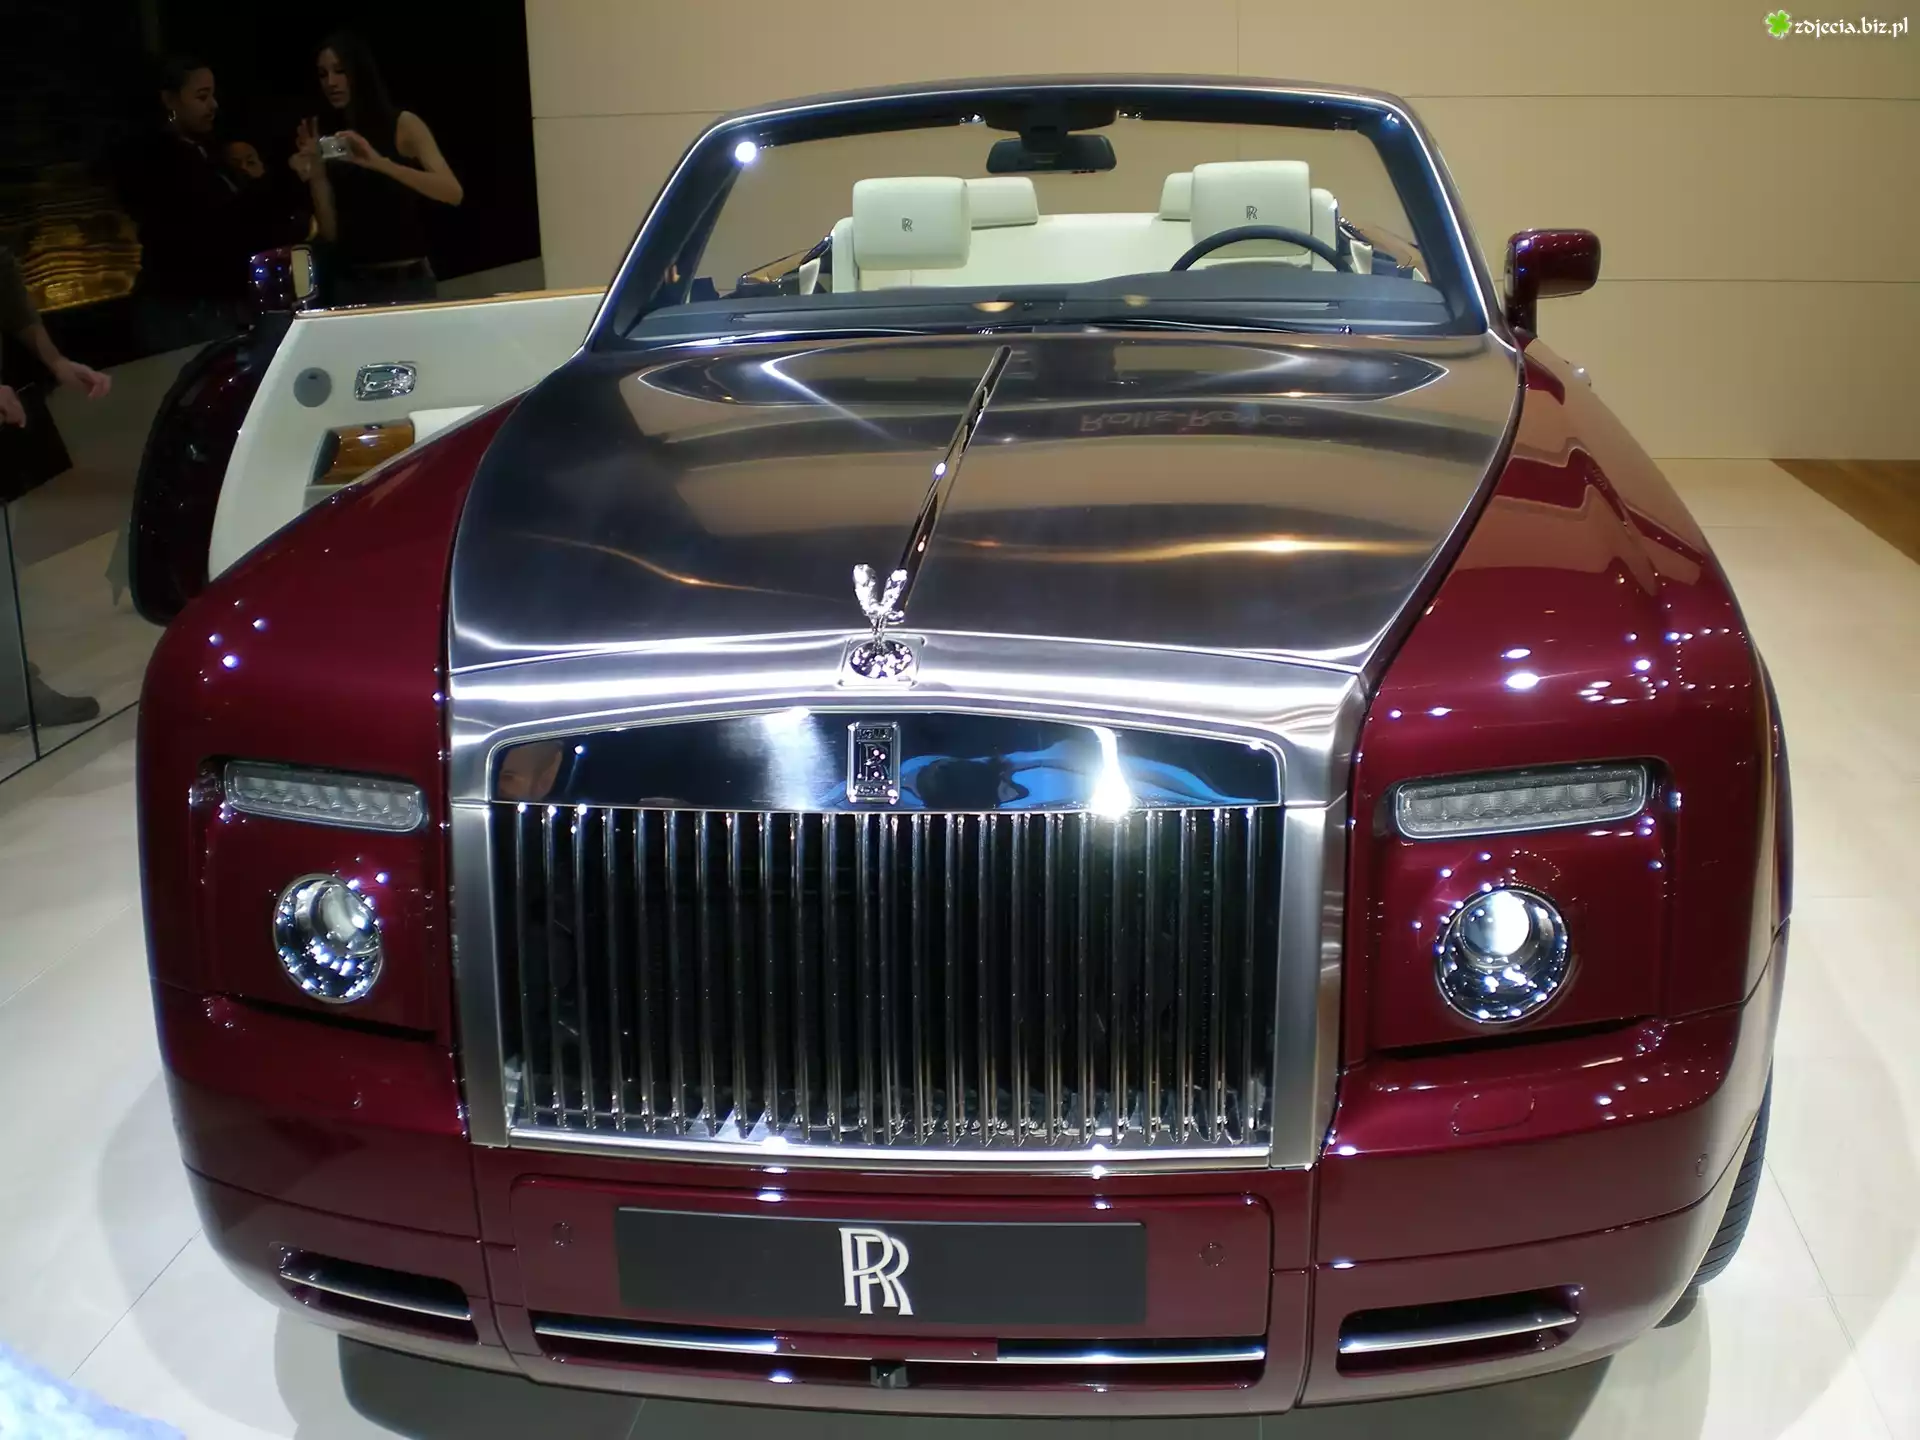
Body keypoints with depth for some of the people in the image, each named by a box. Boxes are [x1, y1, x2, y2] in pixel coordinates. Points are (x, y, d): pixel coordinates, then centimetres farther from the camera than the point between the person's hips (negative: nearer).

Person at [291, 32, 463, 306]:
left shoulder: (403, 124, -3)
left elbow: (453, 193, -18)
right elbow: (331, 234, 3)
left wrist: (380, 163, -27)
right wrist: (315, 178, -11)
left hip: (408, 281, -3)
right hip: (351, 285, 3)